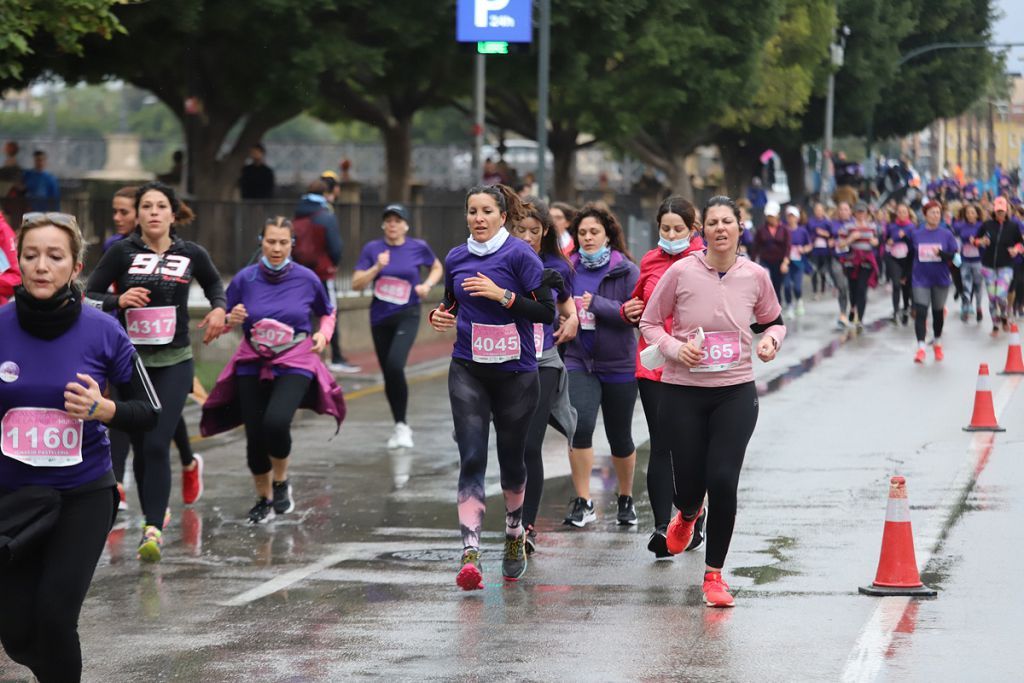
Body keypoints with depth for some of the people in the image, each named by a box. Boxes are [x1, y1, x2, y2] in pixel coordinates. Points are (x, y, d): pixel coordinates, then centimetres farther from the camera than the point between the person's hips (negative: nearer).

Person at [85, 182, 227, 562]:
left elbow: (214, 284, 20)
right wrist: (119, 301, -21)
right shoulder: (122, 252, -6)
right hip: (129, 360, 1)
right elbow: (88, 296, -3)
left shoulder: (191, 255, 0)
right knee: (141, 447, 10)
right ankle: (157, 510, 34)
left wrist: (219, 309, 1)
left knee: (157, 446, -14)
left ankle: (154, 529, -16)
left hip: (173, 362, -1)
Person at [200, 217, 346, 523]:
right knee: (255, 436, 2)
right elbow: (223, 321, 5)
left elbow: (327, 313, 14)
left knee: (276, 422, -25)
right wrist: (231, 319, -17)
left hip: (295, 365, -2)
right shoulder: (245, 278, -5)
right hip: (252, 366, 2)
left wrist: (324, 334, -5)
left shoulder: (306, 279, -5)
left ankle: (281, 481, 4)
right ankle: (263, 499, 28)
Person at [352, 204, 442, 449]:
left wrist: (428, 284, -2)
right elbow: (357, 284, -4)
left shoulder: (419, 247, -2)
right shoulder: (372, 249, -1)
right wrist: (377, 267, -18)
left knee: (395, 365, -24)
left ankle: (402, 425, -12)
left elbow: (437, 268, 17)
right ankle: (400, 426, 27)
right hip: (380, 318, 3)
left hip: (407, 315, -3)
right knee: (388, 373, 9)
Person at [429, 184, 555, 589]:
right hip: (468, 372, 2)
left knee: (511, 457, 11)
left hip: (515, 372, -2)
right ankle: (470, 554, -18)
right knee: (472, 460, -11)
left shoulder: (519, 255, -7)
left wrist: (502, 295, -19)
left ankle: (514, 532, 39)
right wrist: (440, 315, 1)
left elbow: (547, 312, -10)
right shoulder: (456, 259, 7)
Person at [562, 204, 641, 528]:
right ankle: (582, 502, -10)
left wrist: (597, 304, -21)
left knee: (619, 437, 10)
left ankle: (626, 499, 32)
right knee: (580, 426, -17)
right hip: (579, 360, 1)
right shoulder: (569, 269, 3)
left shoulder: (626, 271, -7)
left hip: (618, 364, -1)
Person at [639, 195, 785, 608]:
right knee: (690, 483, 3)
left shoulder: (755, 277, -1)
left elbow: (773, 321, 17)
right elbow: (649, 323, 3)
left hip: (736, 392, 1)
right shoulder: (681, 272, -7)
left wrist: (770, 340, -6)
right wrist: (675, 348, -15)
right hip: (682, 392, 0)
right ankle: (688, 514, 45)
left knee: (723, 481, -11)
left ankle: (714, 575, 6)